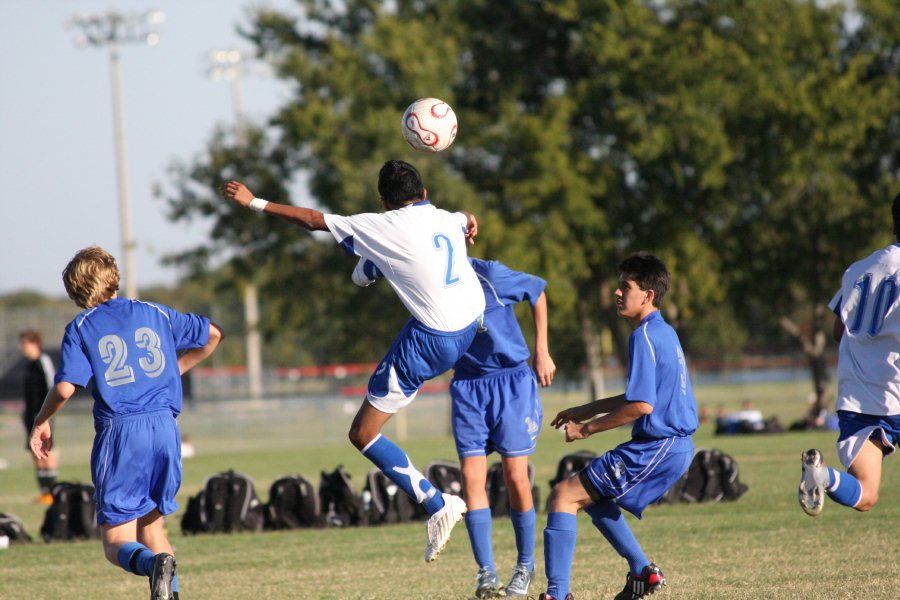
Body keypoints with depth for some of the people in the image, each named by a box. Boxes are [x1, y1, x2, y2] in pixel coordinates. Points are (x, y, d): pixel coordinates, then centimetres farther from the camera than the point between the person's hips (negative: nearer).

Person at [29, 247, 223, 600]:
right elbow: (213, 334, 23)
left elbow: (64, 388, -9)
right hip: (164, 427, 4)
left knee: (117, 543, -1)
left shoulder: (81, 329, 2)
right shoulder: (155, 314, 13)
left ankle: (151, 563, -33)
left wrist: (41, 422, 8)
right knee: (151, 523, 20)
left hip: (119, 432, -4)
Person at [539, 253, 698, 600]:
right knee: (591, 495, 27)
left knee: (564, 495, -11)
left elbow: (641, 405, -23)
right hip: (675, 445, 10)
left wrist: (587, 428, -13)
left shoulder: (645, 337, -16)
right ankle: (643, 572, 29)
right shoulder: (664, 333, 15)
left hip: (655, 449, -10)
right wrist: (587, 410, 24)